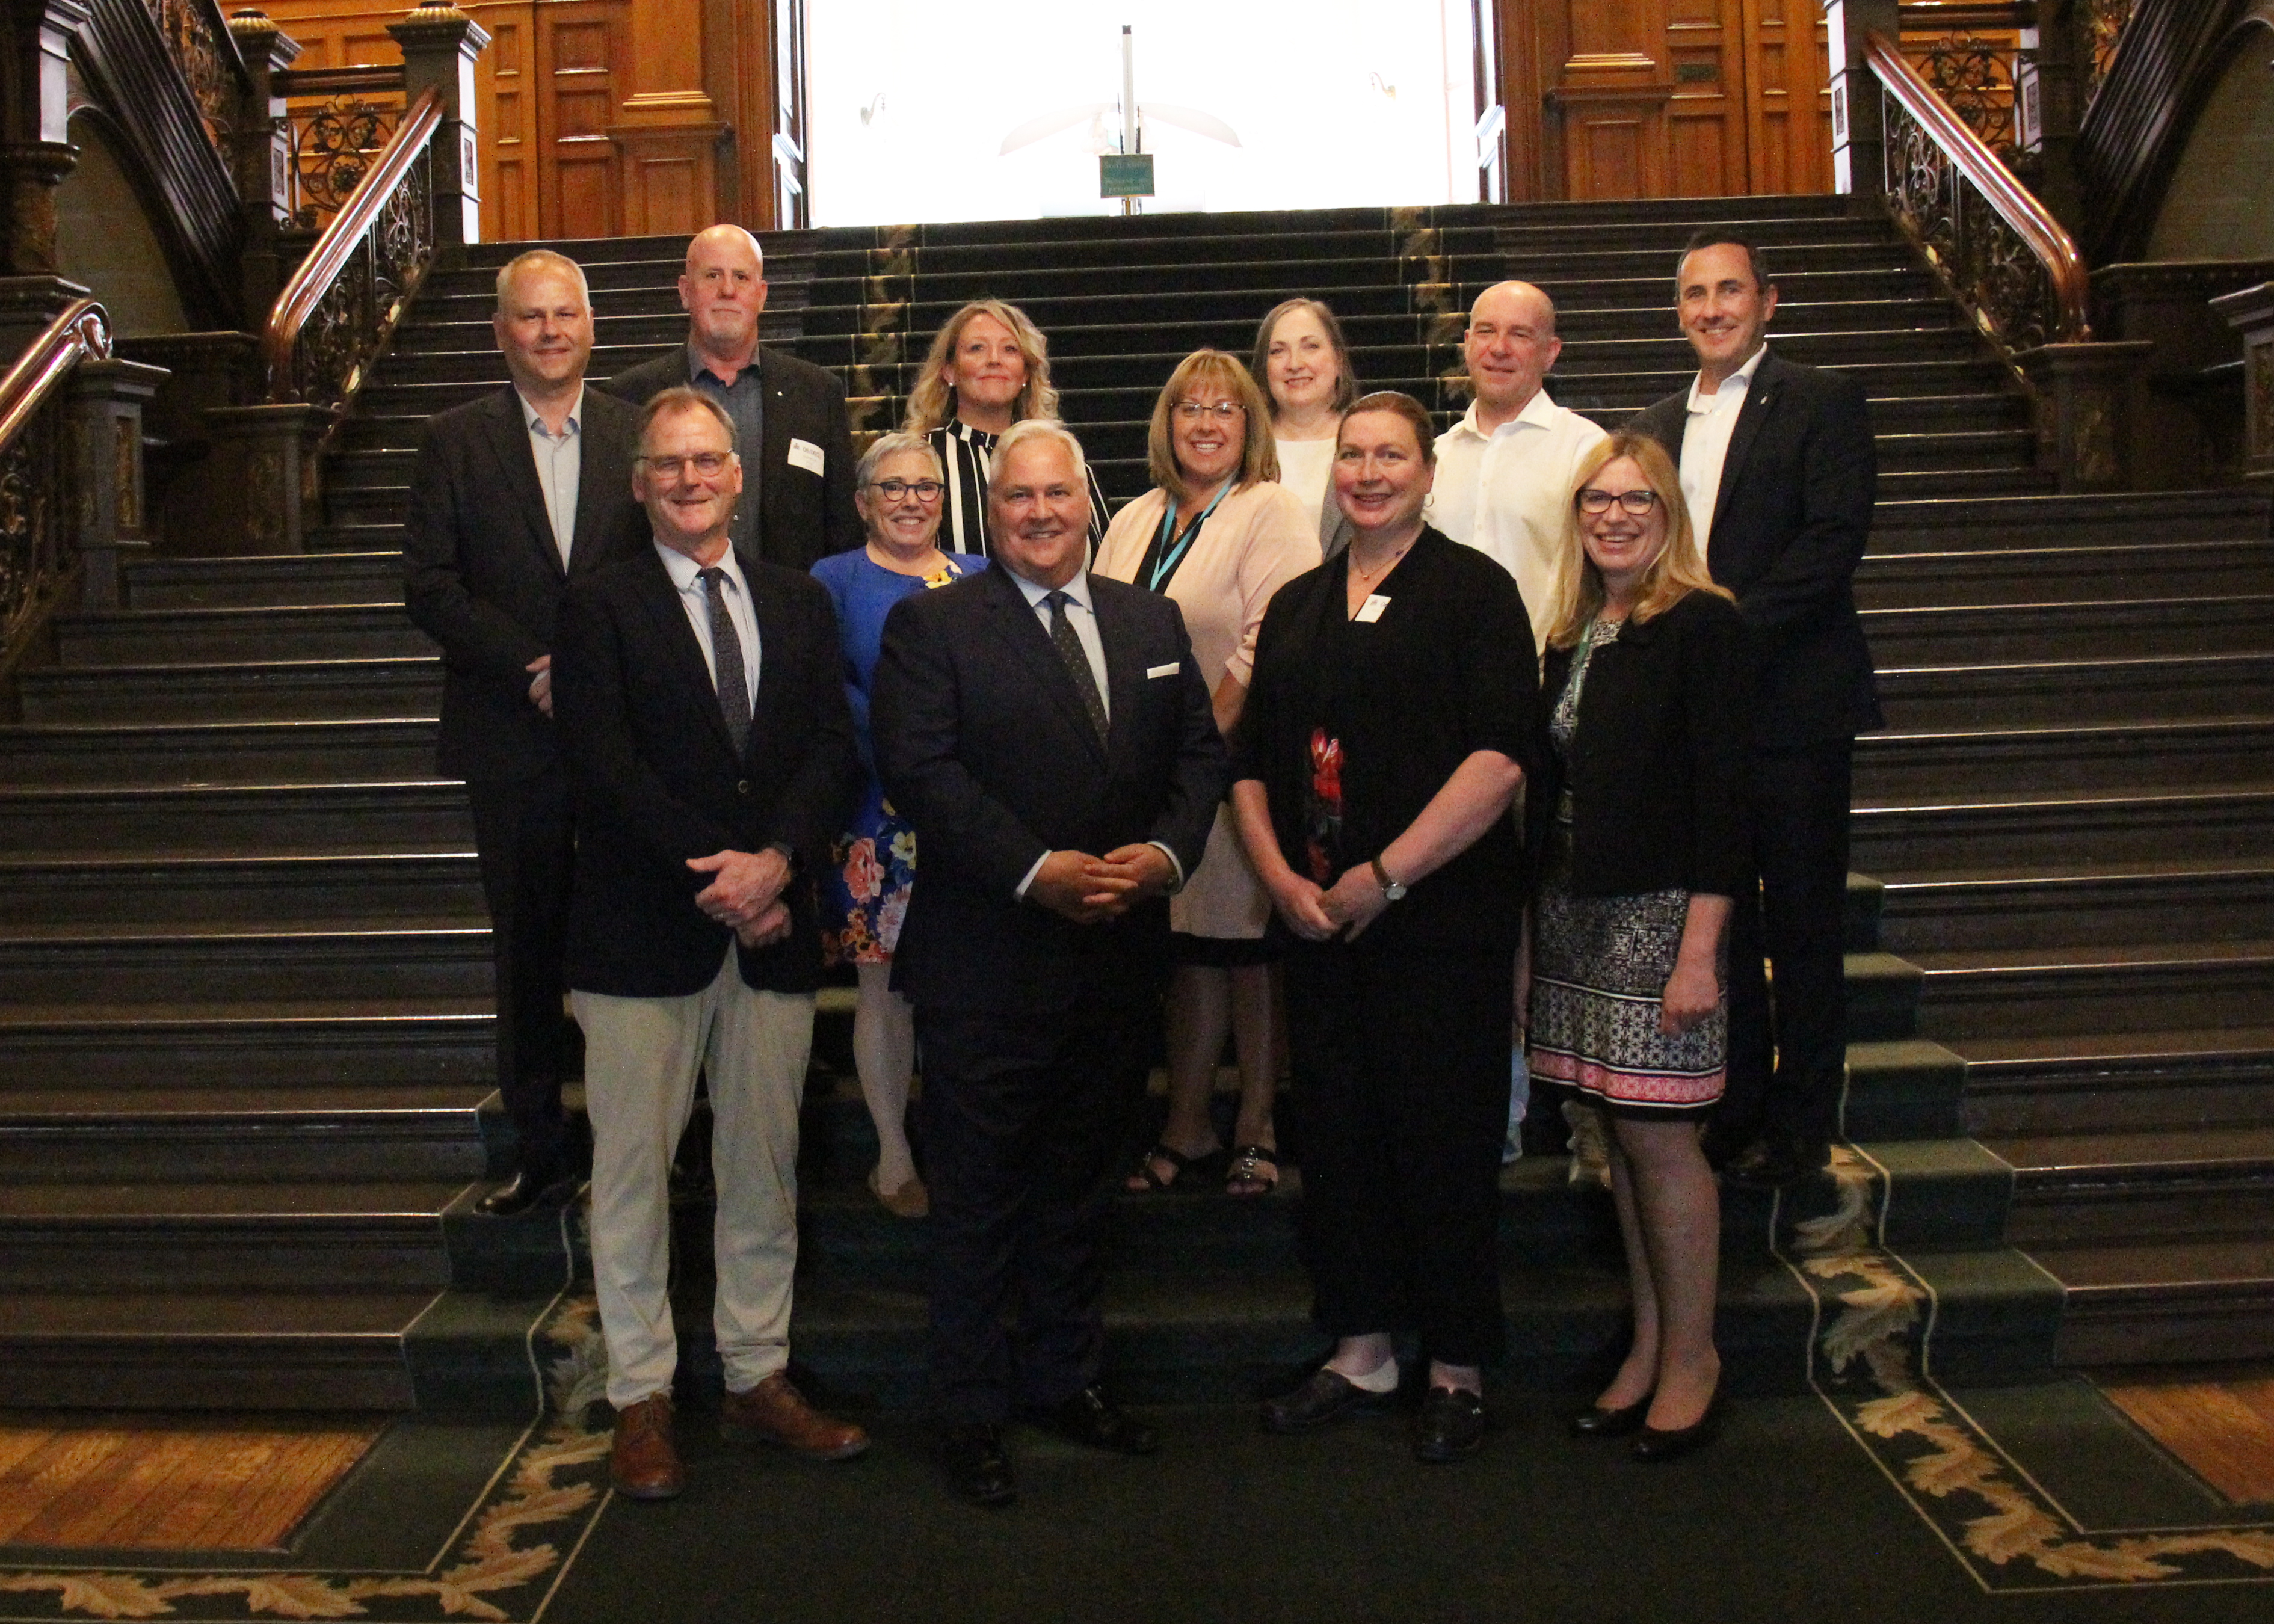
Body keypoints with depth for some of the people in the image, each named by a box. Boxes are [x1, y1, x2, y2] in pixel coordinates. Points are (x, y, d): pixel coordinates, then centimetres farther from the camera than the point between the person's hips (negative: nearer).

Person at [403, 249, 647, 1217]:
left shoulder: (640, 437, 7)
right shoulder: (454, 444, 6)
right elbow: (431, 585, -2)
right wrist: (533, 667, -12)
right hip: (513, 740, 0)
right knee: (528, 947, 8)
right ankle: (540, 1148, 19)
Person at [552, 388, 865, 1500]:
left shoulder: (798, 603, 13)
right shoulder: (601, 606, 2)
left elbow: (835, 748, 4)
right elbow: (606, 768, -8)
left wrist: (776, 858, -12)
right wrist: (716, 877, -15)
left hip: (773, 925, 4)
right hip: (644, 932, -3)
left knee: (766, 1166, 10)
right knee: (633, 1167, 3)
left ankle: (757, 1378, 23)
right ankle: (641, 1399, 16)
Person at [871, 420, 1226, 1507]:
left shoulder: (1152, 622, 12)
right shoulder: (930, 626, -4)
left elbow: (1200, 751, 10)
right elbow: (918, 771, -14)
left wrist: (1168, 851, -9)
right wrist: (1036, 870, -22)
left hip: (1120, 957, 5)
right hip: (986, 962, -5)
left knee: (1079, 1184, 18)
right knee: (978, 1197, 5)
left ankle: (1064, 1380, 33)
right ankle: (971, 1413, 20)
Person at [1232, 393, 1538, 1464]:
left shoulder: (1472, 589, -2)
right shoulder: (1297, 607, 15)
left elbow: (1500, 756, -13)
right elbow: (1253, 762, 14)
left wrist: (1385, 875, -15)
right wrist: (1280, 876, -3)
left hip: (1444, 920, -5)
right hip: (1319, 922, 5)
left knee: (1444, 1137, 2)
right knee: (1338, 1134, 11)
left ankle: (1457, 1370, 18)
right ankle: (1360, 1353, 26)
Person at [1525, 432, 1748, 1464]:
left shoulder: (1701, 624, -7)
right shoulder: (1573, 637, 13)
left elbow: (1719, 791, -12)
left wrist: (1699, 949, -17)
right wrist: (1537, 922, 8)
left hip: (1657, 912, -6)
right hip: (1573, 912, 6)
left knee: (1658, 1137, -2)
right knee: (1619, 1138, 11)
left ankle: (1691, 1357, 14)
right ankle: (1648, 1347, 23)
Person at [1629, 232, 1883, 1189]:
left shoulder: (1822, 402, -1)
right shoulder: (1658, 425, 17)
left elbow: (1834, 542, -12)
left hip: (1791, 705, -5)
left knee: (1803, 923, 2)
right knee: (1720, 918, 12)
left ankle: (1799, 1127, 12)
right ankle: (1736, 1107, 23)